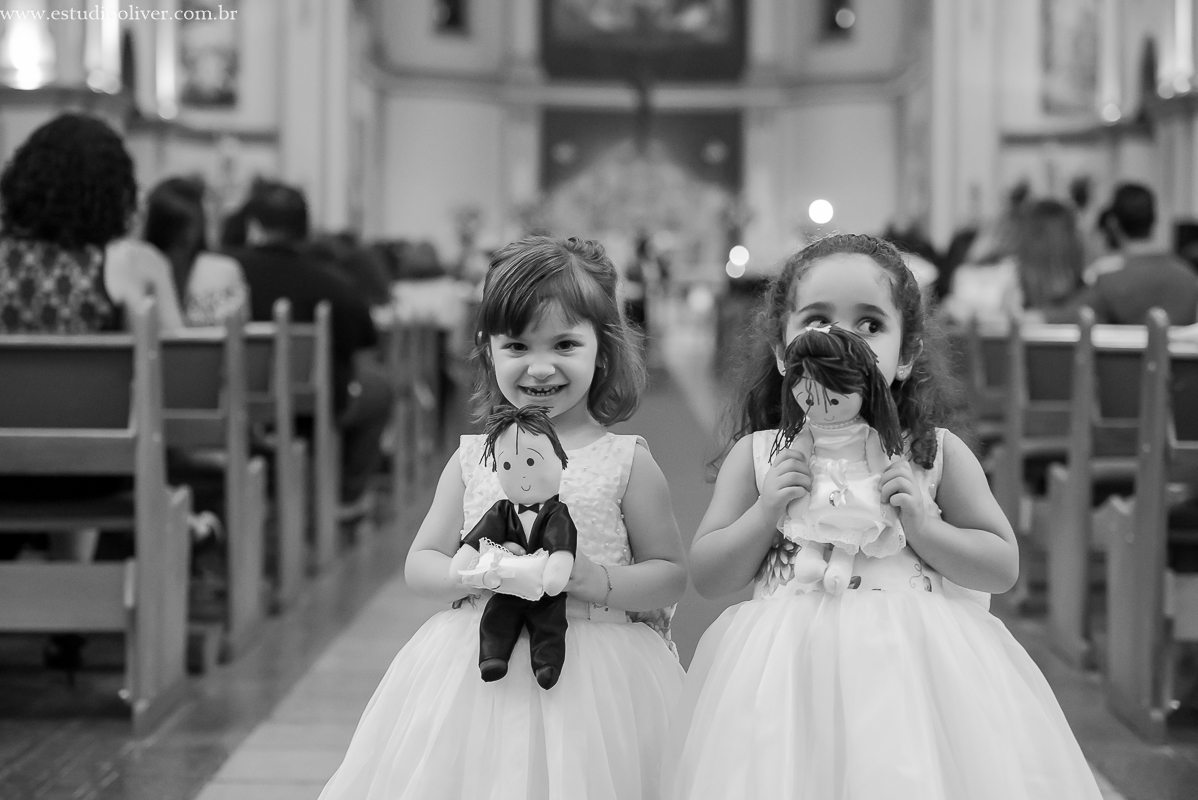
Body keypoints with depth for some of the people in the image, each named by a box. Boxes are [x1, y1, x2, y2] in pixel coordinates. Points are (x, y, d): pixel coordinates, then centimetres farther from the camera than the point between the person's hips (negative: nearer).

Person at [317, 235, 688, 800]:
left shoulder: (627, 462, -2)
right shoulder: (474, 458, 5)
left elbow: (672, 575, 2)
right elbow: (419, 565, 9)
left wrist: (600, 581, -15)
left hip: (595, 679, -2)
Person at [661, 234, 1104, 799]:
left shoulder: (937, 453, 4)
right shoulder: (757, 455, 4)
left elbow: (1003, 567, 7)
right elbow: (706, 577, 5)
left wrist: (925, 528, -9)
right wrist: (766, 513, -10)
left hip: (915, 669, 0)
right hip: (794, 674, 0)